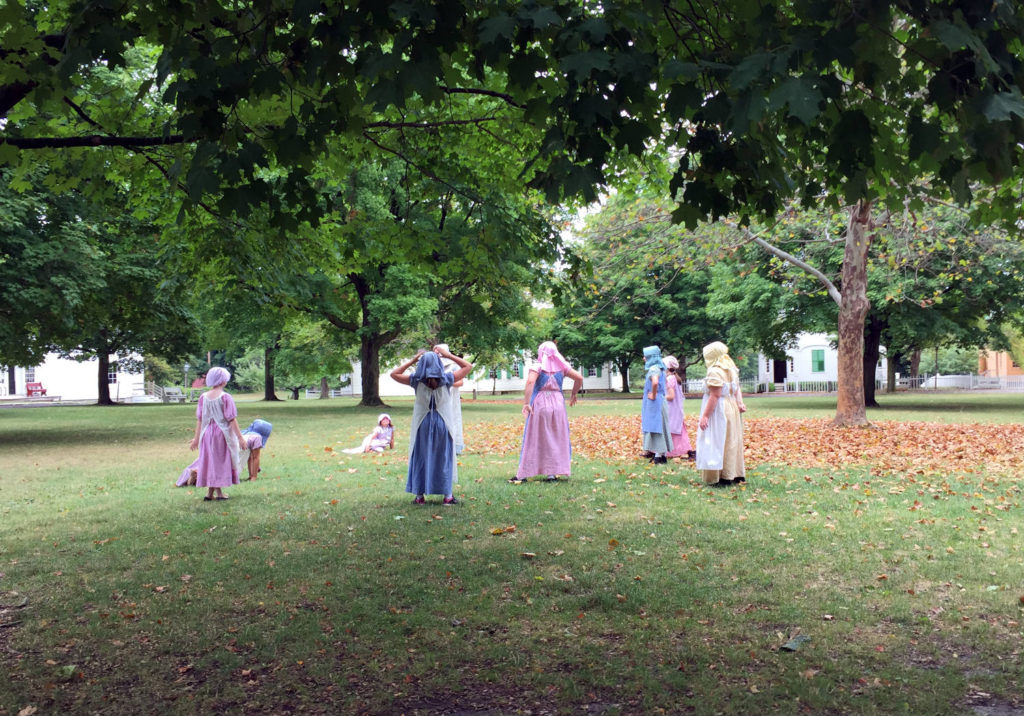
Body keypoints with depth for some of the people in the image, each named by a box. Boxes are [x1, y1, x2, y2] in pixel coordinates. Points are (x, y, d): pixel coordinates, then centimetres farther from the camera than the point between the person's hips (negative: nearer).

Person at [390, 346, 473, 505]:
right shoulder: (447, 379, -7)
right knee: (444, 458, 8)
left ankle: (420, 495, 8)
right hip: (443, 423, 0)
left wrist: (413, 360, 3)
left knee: (420, 459, 8)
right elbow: (468, 366, 4)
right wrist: (448, 355, 2)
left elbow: (394, 374, 7)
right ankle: (448, 495, 10)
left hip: (422, 424, 0)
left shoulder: (416, 381, -5)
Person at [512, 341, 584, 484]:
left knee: (533, 439, 2)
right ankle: (552, 473, 9)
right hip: (558, 405, 3)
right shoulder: (561, 368, 7)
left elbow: (530, 381, -22)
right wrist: (573, 394, 21)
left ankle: (523, 474, 6)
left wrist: (526, 403, -23)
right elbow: (579, 378, 9)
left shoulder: (538, 367, -5)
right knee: (557, 439, 10)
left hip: (540, 405, -3)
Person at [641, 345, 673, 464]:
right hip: (659, 401, 10)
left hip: (654, 403, -10)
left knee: (655, 427, -5)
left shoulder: (653, 369, -17)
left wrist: (653, 395, -22)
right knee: (658, 428, 13)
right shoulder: (660, 368, 14)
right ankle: (661, 454, 19)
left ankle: (658, 456, -3)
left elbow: (655, 382, -36)